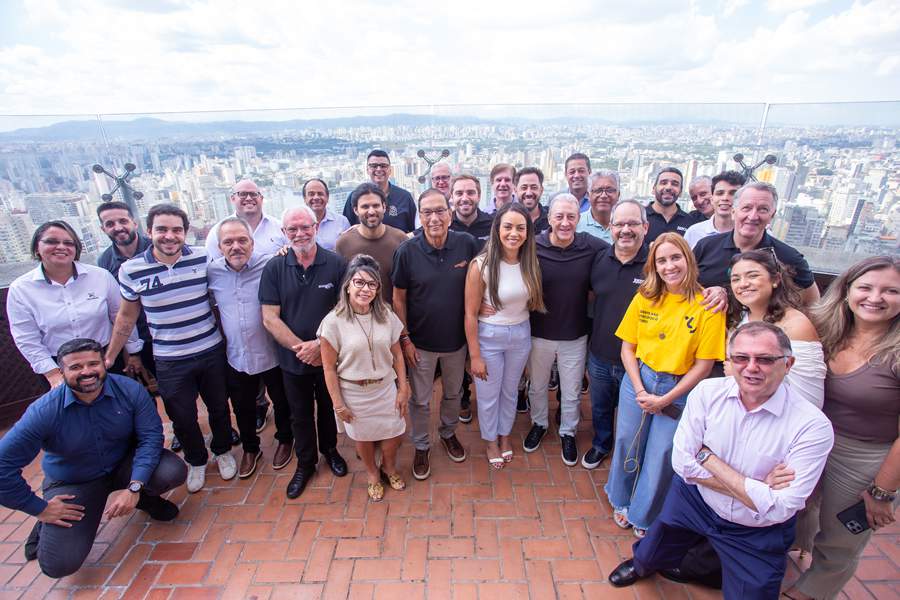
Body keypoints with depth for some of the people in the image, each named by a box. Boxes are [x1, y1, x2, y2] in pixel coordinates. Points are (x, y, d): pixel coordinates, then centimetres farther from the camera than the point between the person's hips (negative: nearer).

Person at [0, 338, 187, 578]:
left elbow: (151, 435, -19)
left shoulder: (130, 390, -20)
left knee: (174, 471, -27)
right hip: (72, 483, -1)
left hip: (124, 465, 1)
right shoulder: (44, 412, -23)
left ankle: (144, 499, 9)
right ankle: (47, 526, 21)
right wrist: (39, 508, -12)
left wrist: (135, 487, -29)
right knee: (59, 564, -15)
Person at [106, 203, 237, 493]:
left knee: (219, 407, 17)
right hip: (170, 361, 0)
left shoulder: (203, 258, -11)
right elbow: (126, 316, 5)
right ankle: (196, 461, 40)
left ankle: (222, 451, 43)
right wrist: (109, 356, 9)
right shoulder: (131, 270, -8)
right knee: (182, 418, 13)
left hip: (211, 352, 0)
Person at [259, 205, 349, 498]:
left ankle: (330, 449, 47)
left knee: (328, 407, 21)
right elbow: (270, 318, -10)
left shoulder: (336, 265, -11)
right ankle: (305, 463, 41)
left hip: (329, 356, -1)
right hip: (293, 360, 1)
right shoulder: (274, 268, -7)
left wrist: (320, 345, -20)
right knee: (300, 415, 19)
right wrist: (300, 347, -18)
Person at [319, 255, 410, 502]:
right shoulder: (334, 321, -17)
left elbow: (397, 355, 0)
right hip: (354, 393, -2)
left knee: (395, 434, 15)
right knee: (363, 437, 19)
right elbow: (329, 367, -12)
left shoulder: (386, 315, -8)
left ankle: (389, 468, 48)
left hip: (386, 387, 3)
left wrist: (403, 388, 0)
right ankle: (372, 474, 49)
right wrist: (338, 403, -9)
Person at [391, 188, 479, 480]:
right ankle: (421, 447, 39)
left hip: (456, 338, 2)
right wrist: (405, 338, -8)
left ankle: (448, 433, 50)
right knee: (420, 400, 14)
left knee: (453, 393, 23)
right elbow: (398, 298, -8)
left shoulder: (467, 244, -12)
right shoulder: (407, 251, -16)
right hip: (420, 341, -2)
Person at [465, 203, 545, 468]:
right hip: (489, 337, -4)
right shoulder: (481, 265, -21)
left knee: (510, 390, 23)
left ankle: (505, 435, 49)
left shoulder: (531, 263, -8)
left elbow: (534, 302, 7)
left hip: (521, 335, 4)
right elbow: (470, 314, -16)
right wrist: (475, 356, -13)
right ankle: (491, 440, 42)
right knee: (489, 394, 15)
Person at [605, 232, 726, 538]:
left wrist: (665, 399, -12)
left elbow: (704, 364, -10)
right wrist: (640, 391, -9)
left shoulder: (708, 304, -12)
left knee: (661, 455, 9)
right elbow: (627, 348, 1)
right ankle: (621, 500, 44)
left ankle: (644, 517, 37)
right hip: (638, 380, 2)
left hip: (678, 390, -2)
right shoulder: (644, 298, -3)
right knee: (627, 443, 15)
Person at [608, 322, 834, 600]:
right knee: (649, 559, 23)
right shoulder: (708, 392, -17)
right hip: (693, 502, 3)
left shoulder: (812, 426, -25)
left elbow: (778, 509, -27)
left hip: (757, 536, -2)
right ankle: (641, 565, 57)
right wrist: (755, 488, -24)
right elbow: (683, 463, -17)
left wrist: (707, 457, -25)